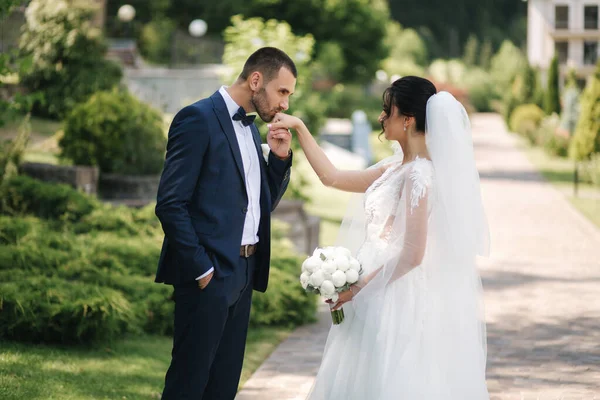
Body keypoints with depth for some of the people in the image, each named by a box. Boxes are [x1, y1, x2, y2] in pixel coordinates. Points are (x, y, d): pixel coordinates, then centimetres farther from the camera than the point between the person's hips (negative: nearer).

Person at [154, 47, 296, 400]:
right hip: (208, 274, -9)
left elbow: (264, 203, 21)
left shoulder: (250, 128, 16)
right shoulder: (198, 119, -11)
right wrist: (200, 269, -17)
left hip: (242, 274, 9)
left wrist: (280, 157, 5)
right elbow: (171, 204, -16)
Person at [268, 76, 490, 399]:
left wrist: (359, 287, -14)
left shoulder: (419, 175, -18)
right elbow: (332, 178, 18)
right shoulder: (396, 168, 10)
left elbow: (412, 254, -21)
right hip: (380, 298, 9)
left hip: (396, 301, -9)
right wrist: (299, 128, 15)